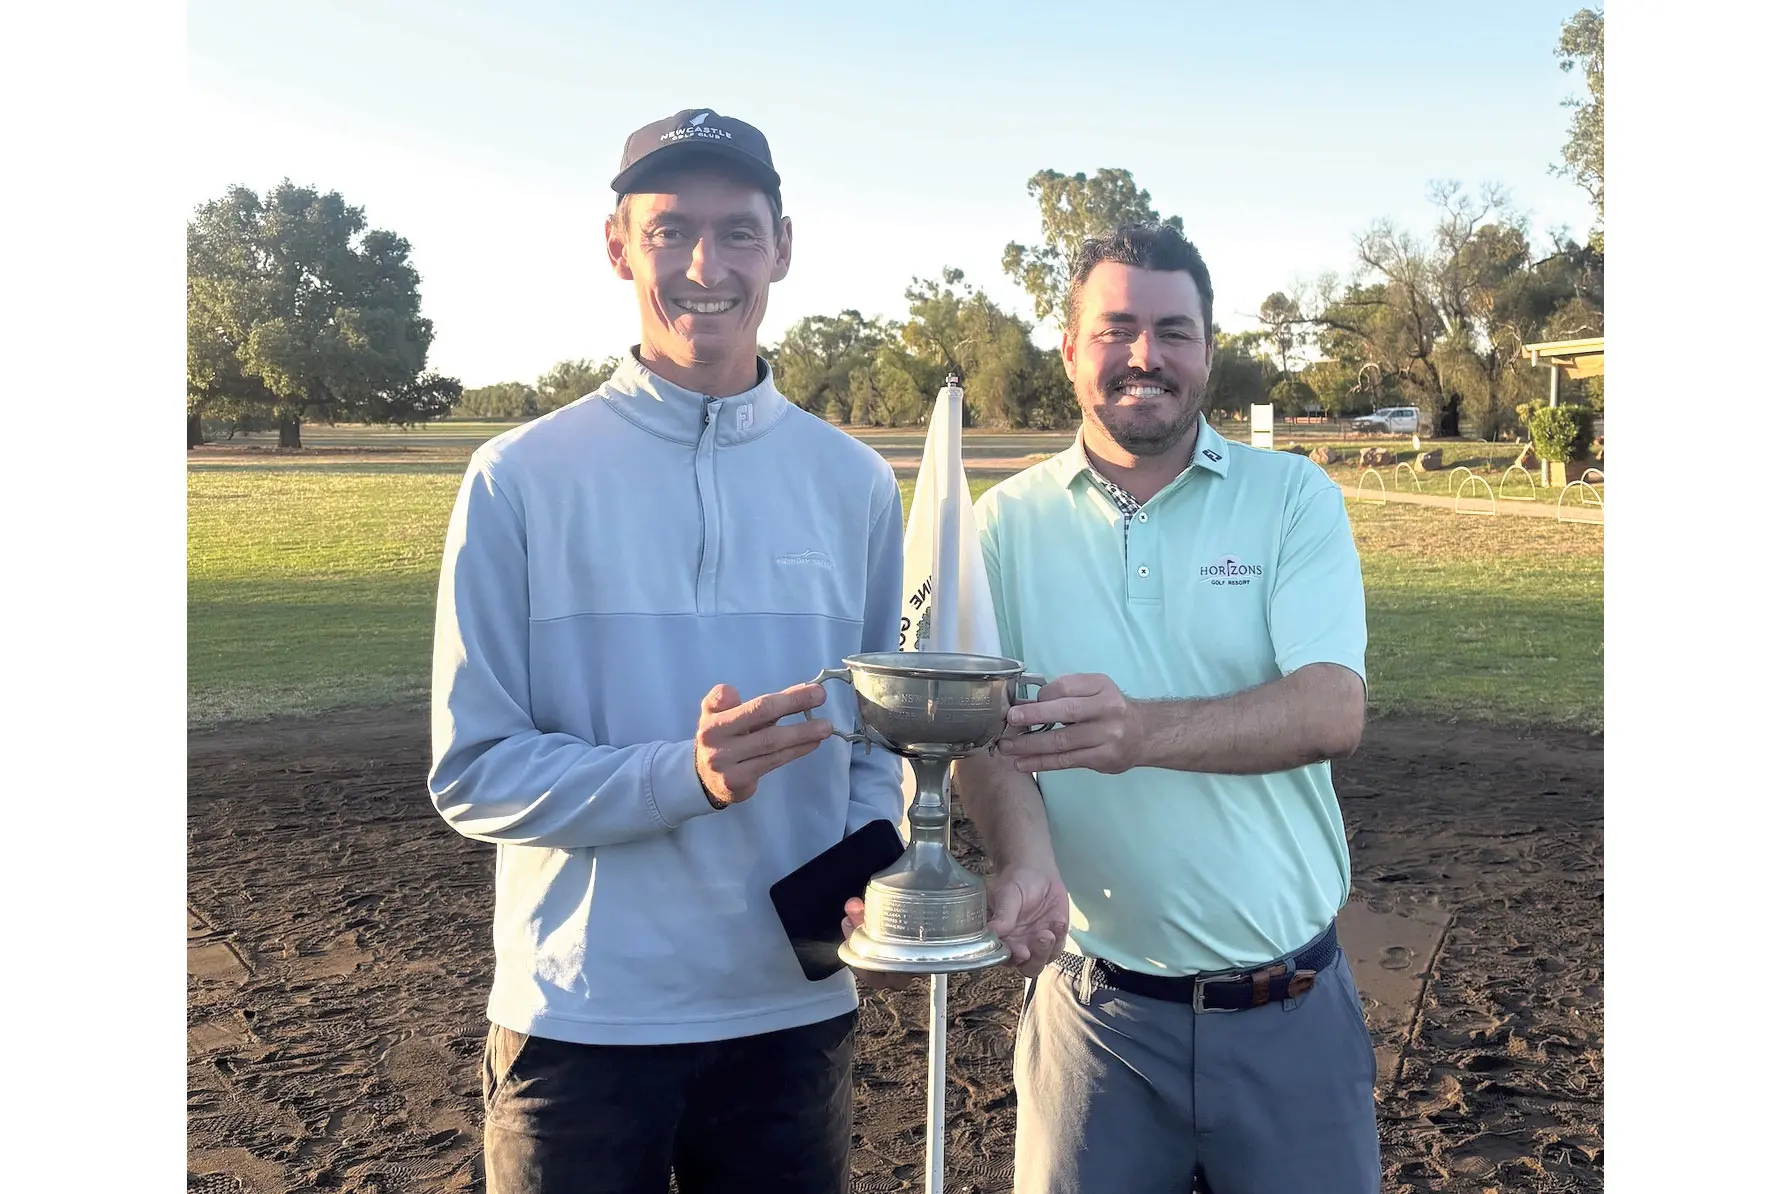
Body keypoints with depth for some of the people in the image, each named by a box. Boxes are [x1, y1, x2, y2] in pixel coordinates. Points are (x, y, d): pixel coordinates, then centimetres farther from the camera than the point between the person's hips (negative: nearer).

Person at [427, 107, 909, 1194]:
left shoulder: (854, 482, 3)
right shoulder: (521, 477, -7)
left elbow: (878, 735, 9)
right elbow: (471, 771, -8)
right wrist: (685, 774, -24)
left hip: (795, 1011, 3)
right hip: (580, 1019, -2)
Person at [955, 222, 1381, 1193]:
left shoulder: (1294, 498, -2)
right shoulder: (1009, 520, 0)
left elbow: (1334, 709, -15)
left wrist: (1143, 730, -32)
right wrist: (1026, 860, -27)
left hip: (1290, 1009, 0)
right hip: (1096, 1007, 0)